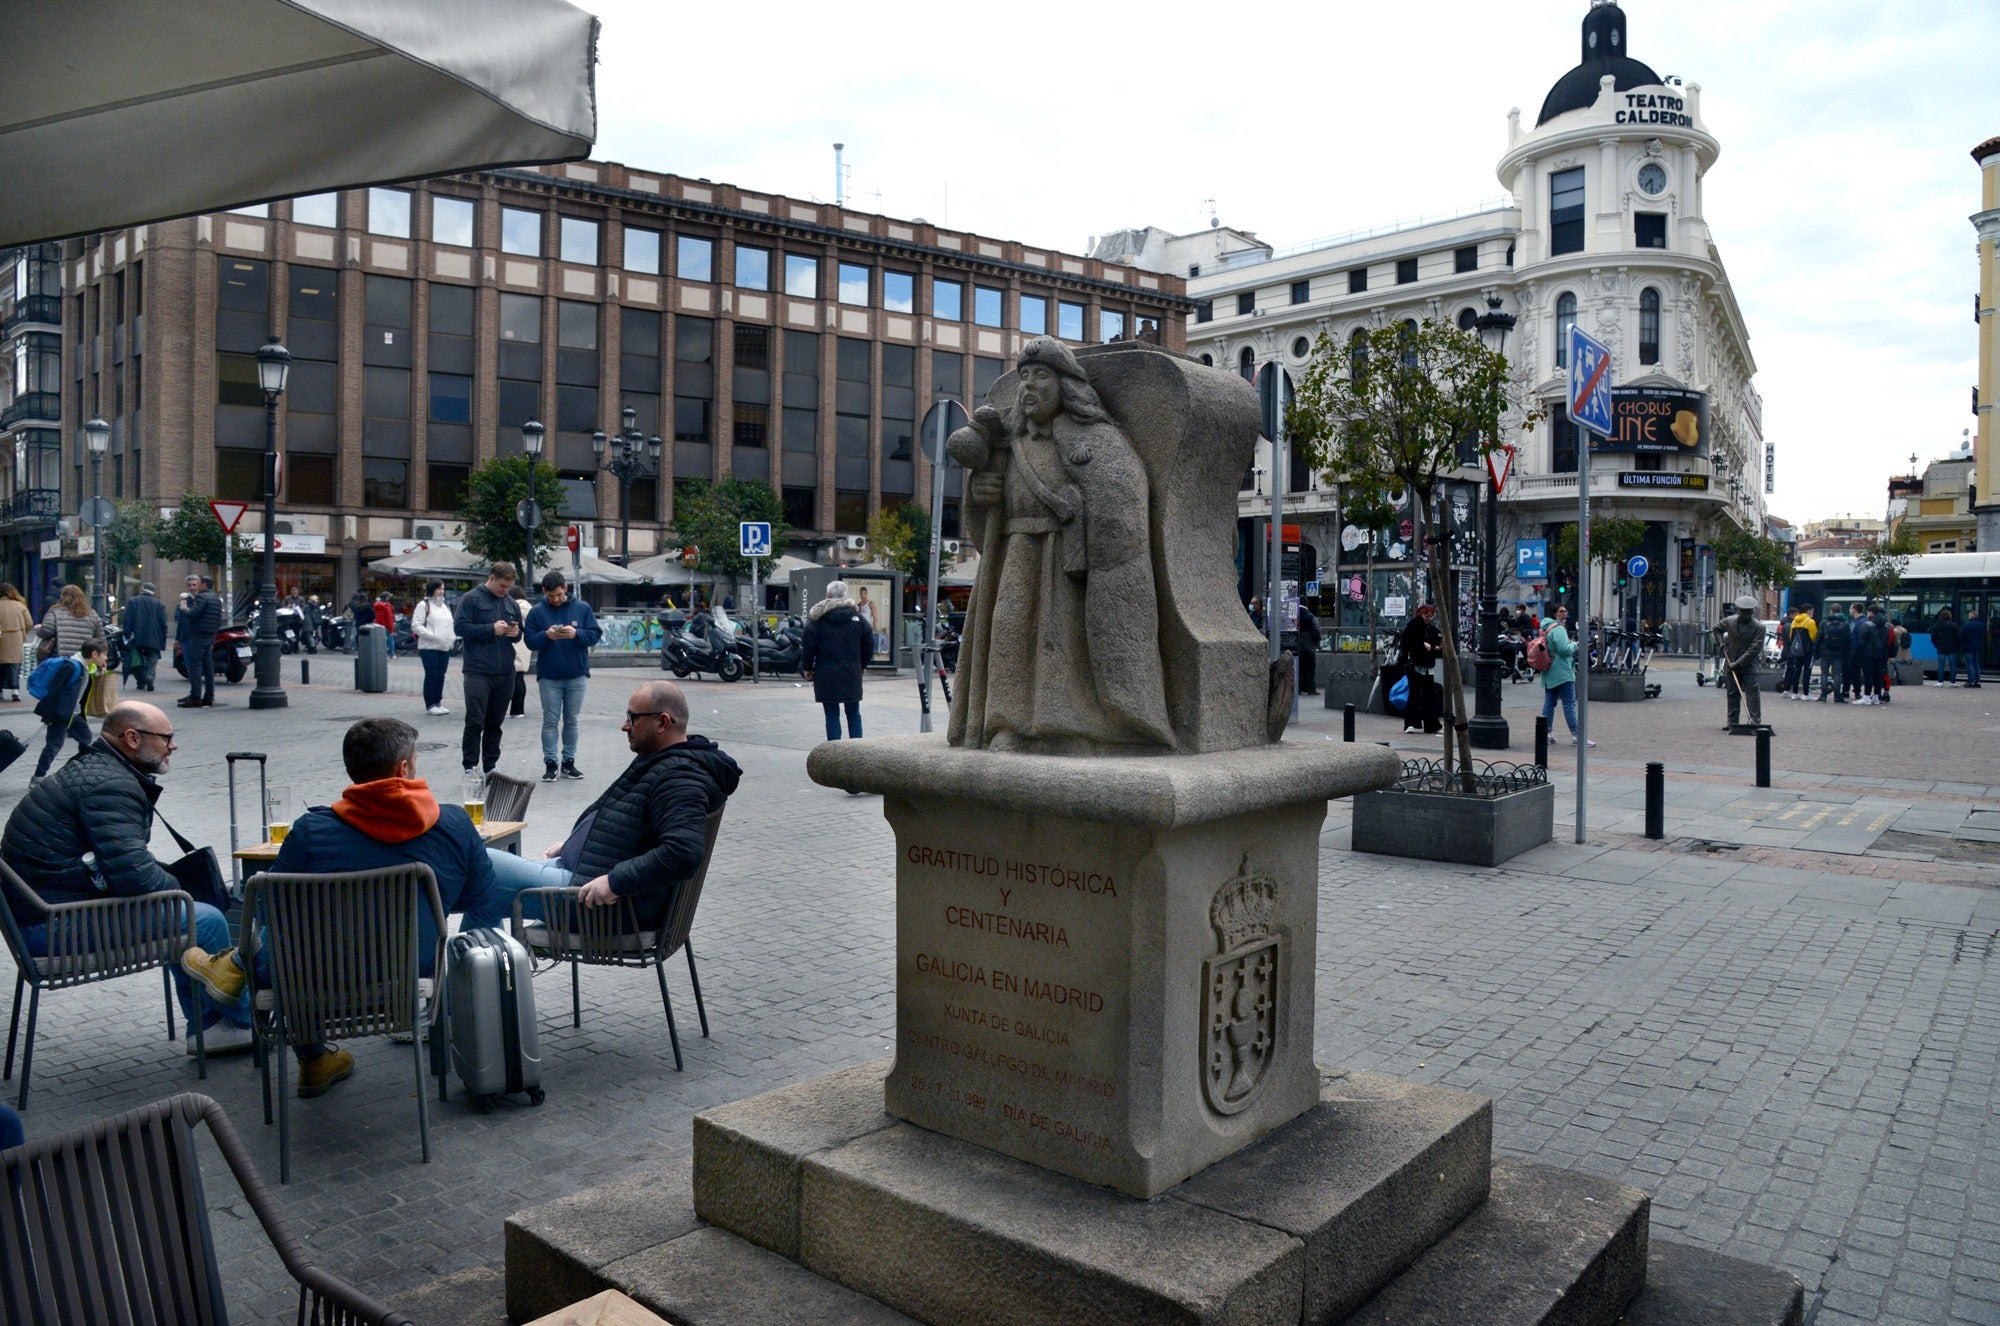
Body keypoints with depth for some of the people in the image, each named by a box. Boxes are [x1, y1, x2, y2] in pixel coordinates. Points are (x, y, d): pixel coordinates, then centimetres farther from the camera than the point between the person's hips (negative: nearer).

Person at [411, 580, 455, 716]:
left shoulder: (444, 607, 20)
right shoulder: (423, 605, -4)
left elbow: (449, 625, 25)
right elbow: (416, 625, -11)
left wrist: (453, 637, 6)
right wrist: (432, 636, -20)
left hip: (445, 647, 7)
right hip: (429, 648, -7)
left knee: (441, 676, 10)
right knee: (431, 675, -4)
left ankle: (438, 702, 18)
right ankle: (430, 705, 2)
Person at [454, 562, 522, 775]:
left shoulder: (511, 603, 16)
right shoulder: (471, 599, -1)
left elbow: (519, 632, 23)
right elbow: (460, 627, -9)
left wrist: (516, 633, -1)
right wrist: (491, 629, -16)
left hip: (505, 673, 5)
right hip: (478, 672, -5)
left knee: (495, 723, 10)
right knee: (475, 723, -5)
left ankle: (490, 767, 18)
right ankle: (470, 767, 1)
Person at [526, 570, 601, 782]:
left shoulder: (582, 608, 1)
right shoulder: (536, 612, 0)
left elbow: (595, 635, -2)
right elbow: (530, 641, -2)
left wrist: (576, 633, -19)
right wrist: (546, 635, -20)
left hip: (577, 676, 1)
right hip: (549, 676, -1)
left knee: (572, 720, 8)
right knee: (550, 721, 3)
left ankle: (569, 761, 17)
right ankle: (549, 763, 8)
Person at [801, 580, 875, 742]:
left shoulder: (817, 617, -4)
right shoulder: (856, 616, 4)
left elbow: (808, 645, -7)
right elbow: (869, 644, 5)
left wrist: (807, 668, 5)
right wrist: (861, 665, 16)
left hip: (826, 675, -2)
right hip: (852, 674, 2)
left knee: (832, 716, 4)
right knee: (854, 715, 10)